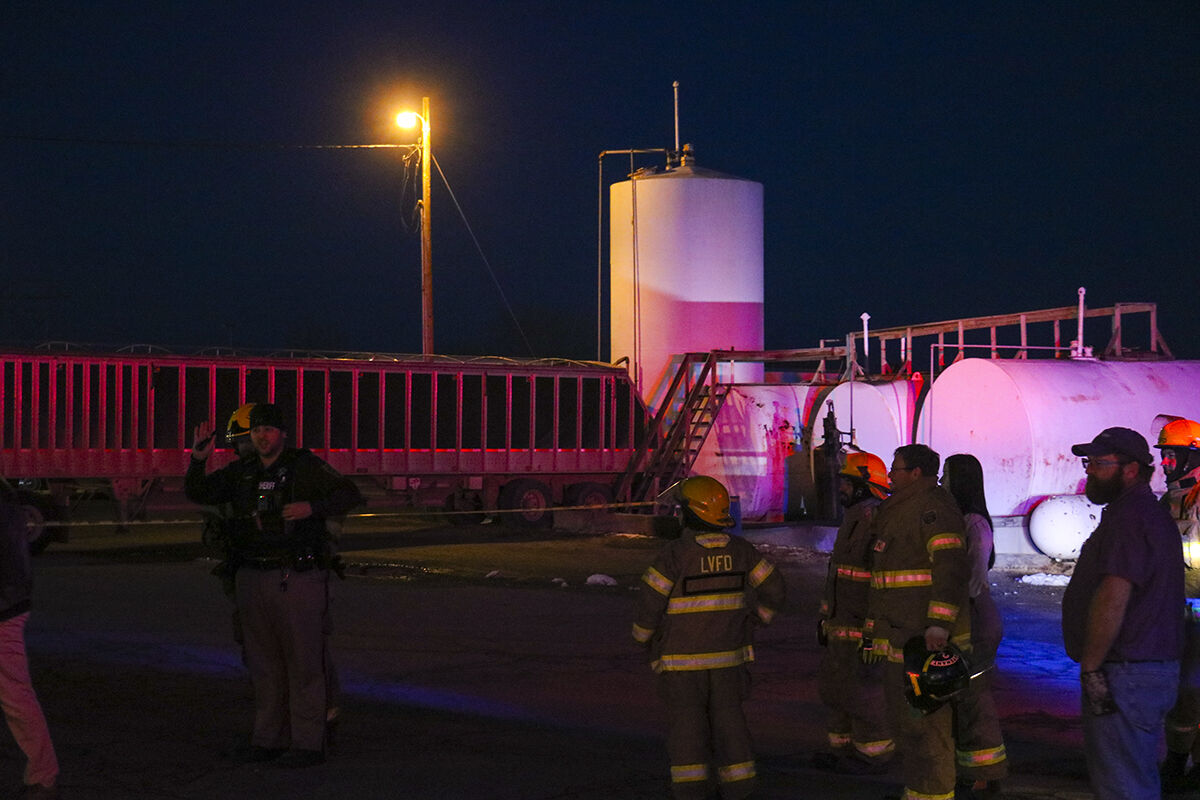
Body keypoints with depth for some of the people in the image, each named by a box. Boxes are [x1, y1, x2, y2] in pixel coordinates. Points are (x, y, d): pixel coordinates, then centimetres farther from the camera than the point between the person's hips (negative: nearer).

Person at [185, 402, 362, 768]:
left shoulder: (306, 466, -3)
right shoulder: (241, 473, 12)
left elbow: (350, 494, -8)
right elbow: (197, 493, 13)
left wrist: (312, 508, -23)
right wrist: (198, 459, -4)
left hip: (297, 578, -5)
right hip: (252, 579, 6)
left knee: (304, 663, -3)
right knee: (264, 665, 10)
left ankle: (307, 743, 0)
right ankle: (269, 740, 19)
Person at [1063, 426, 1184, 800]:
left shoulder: (1129, 517, -17)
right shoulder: (1153, 513, 18)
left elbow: (1113, 599, -25)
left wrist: (1090, 667, -20)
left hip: (1125, 677, -11)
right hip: (1155, 667, 11)